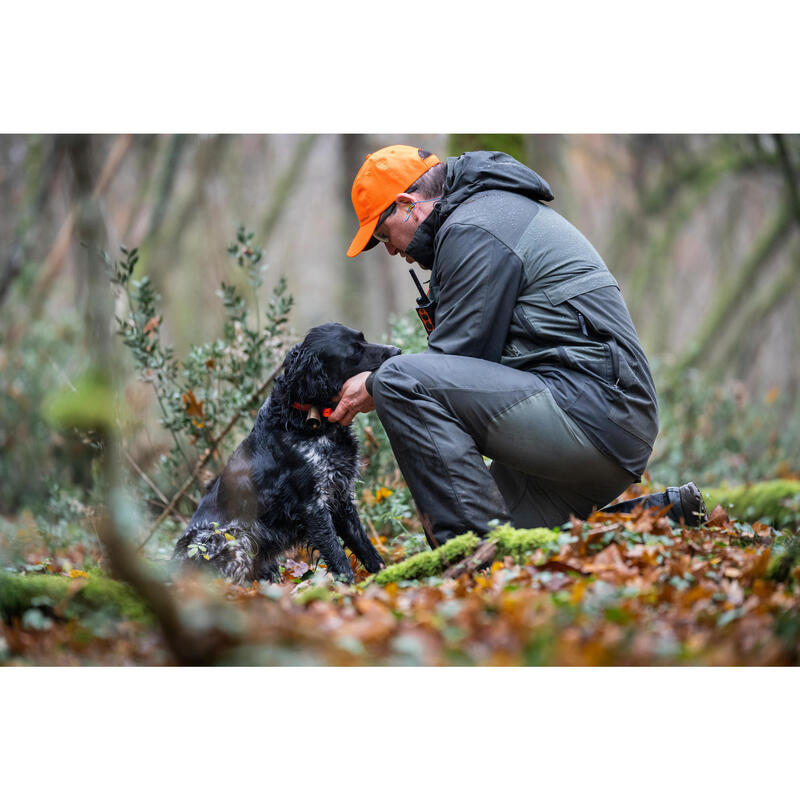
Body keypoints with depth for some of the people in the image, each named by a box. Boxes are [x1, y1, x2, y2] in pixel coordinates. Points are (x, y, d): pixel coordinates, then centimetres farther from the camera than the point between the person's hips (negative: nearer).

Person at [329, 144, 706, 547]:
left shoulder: (473, 230, -9)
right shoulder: (502, 208, 24)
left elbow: (458, 352, -11)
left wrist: (375, 386, 4)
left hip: (589, 411, -11)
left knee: (400, 380, -19)